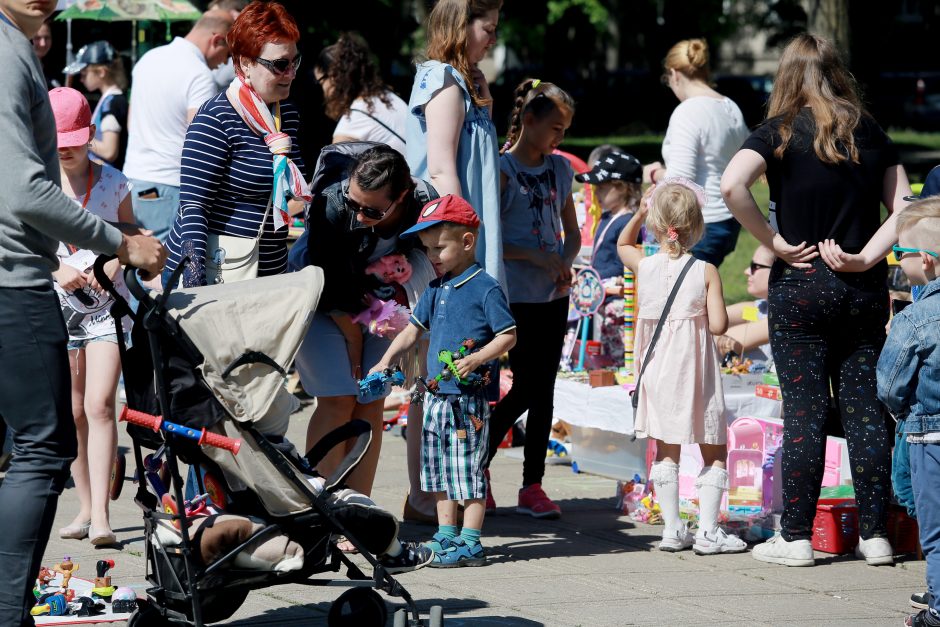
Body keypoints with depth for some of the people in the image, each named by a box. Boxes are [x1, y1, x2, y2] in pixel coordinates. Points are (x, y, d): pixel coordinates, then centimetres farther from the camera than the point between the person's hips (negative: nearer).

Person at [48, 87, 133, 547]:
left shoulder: (113, 183, 1)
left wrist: (115, 263, -11)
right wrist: (57, 270, -13)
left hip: (107, 305, -2)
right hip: (57, 306, 2)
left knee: (99, 405, -13)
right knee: (72, 413, 5)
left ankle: (100, 516, -18)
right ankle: (87, 507, 18)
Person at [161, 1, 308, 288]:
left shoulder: (288, 114, 10)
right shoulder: (216, 120, -14)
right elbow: (193, 204, -18)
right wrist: (194, 273, -27)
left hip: (270, 272, 7)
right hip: (211, 275, -7)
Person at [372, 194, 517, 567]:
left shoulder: (485, 288, -9)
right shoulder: (435, 290, 14)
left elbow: (508, 335, -10)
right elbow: (414, 329, 22)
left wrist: (477, 358, -22)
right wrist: (387, 361, 11)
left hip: (468, 399, -8)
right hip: (436, 396, 8)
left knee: (468, 471, -4)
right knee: (439, 470, 13)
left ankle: (471, 544, 0)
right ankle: (446, 536, 21)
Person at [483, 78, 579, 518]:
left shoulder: (560, 169, 11)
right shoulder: (501, 171, -8)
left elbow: (572, 233, 17)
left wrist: (565, 262, -4)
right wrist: (534, 256, -18)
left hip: (554, 296, 6)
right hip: (516, 296, -6)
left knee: (543, 390, 5)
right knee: (525, 390, -6)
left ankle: (532, 487, 9)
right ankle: (476, 469, 12)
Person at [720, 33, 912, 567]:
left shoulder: (782, 131, -4)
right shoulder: (870, 132, 7)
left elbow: (732, 185, -20)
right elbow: (903, 207, 2)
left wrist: (773, 241, -11)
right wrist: (865, 258, -4)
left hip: (800, 287, -3)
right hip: (864, 290, 3)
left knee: (805, 411, -1)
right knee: (866, 408, 6)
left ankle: (797, 536, 1)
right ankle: (875, 533, 8)